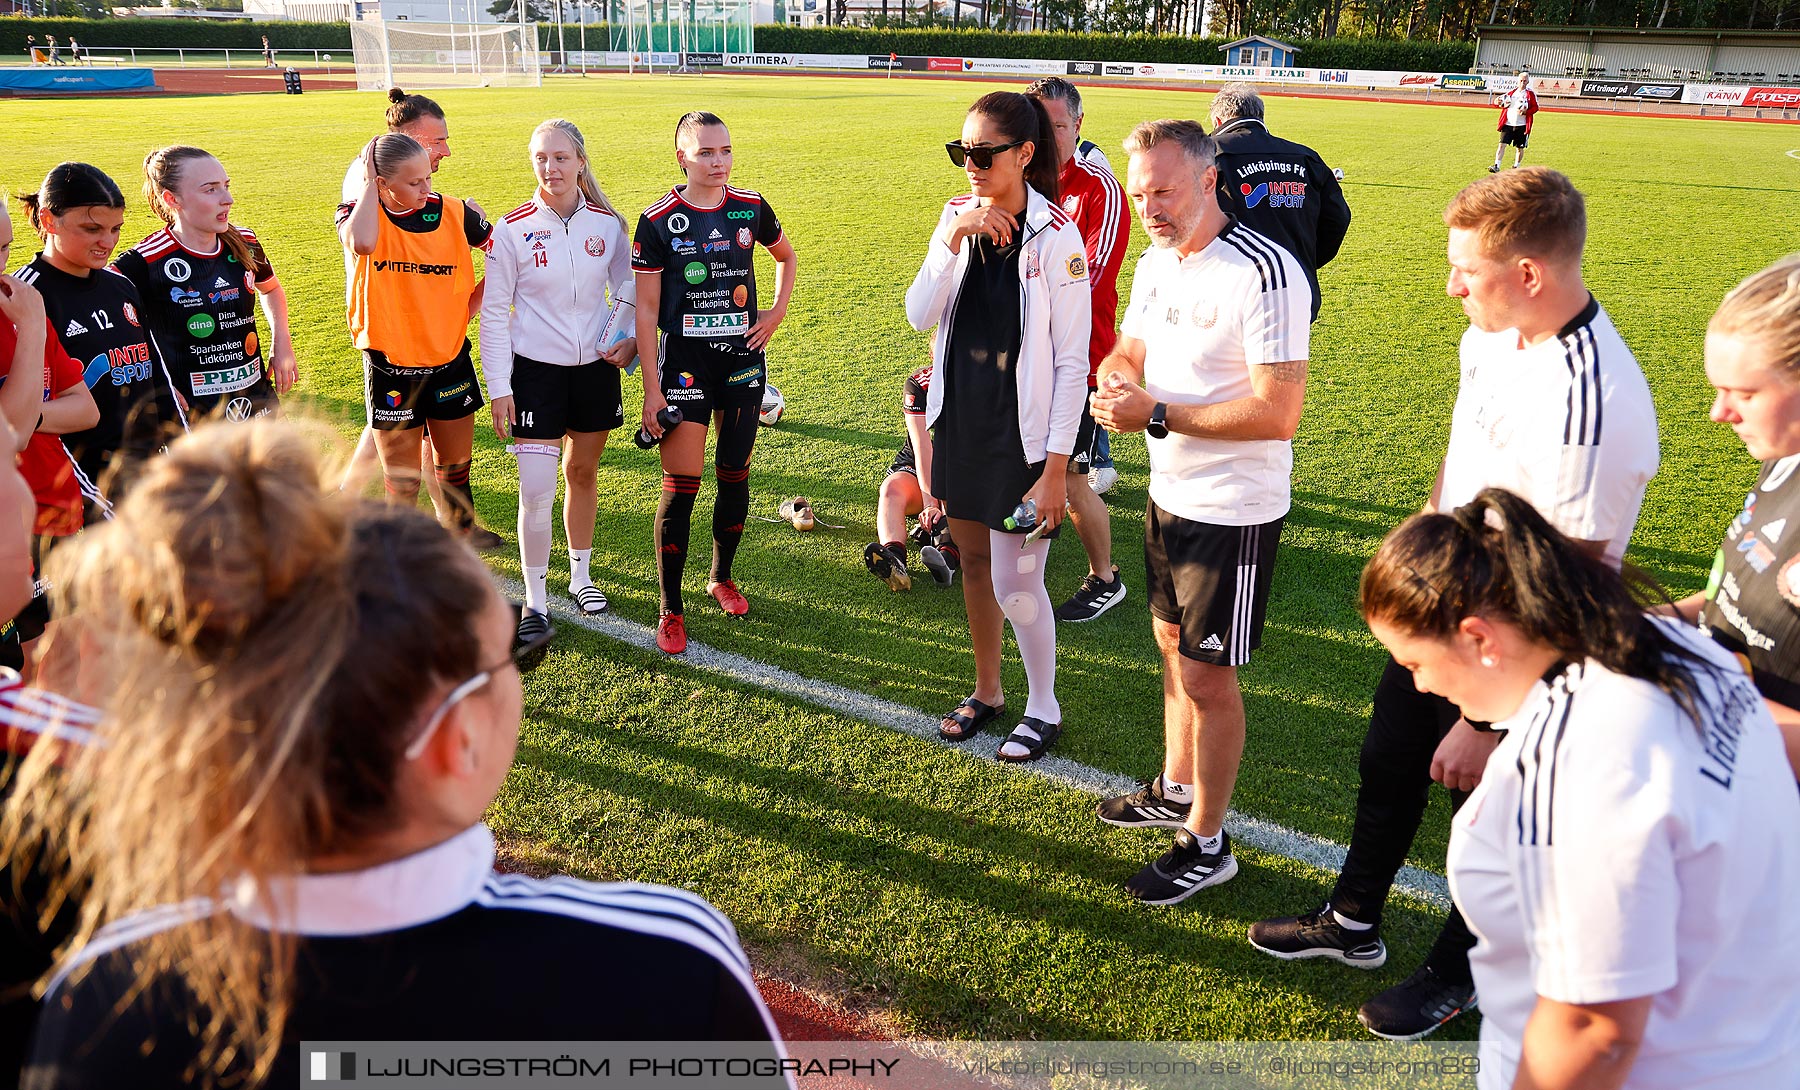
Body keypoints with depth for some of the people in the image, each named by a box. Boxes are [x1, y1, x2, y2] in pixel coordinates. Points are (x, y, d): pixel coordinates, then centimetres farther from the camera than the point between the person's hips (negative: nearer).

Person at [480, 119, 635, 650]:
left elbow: (627, 291, 12)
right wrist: (499, 386, -7)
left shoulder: (607, 223, -1)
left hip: (595, 368, 3)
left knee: (582, 474, 15)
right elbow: (494, 312, -4)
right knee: (536, 493, -7)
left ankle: (581, 576, 34)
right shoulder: (512, 228, -8)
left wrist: (630, 341, -6)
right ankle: (535, 602, 7)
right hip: (535, 370, -3)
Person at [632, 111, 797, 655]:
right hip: (685, 364, -3)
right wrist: (652, 390, -9)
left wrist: (778, 310, 7)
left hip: (742, 359, 3)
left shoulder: (751, 207, 1)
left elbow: (786, 255, 22)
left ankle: (722, 577, 33)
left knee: (734, 476, 11)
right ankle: (670, 609, 6)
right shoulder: (659, 221, -8)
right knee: (681, 485, -5)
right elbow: (646, 309, -6)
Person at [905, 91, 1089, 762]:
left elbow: (1073, 363, -13)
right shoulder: (958, 217, 2)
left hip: (1021, 431, -6)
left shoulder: (1056, 237, -15)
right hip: (959, 421, 6)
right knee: (975, 564, 17)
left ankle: (1043, 708, 23)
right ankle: (987, 691, 37)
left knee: (1016, 585, -1)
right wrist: (954, 239, -20)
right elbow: (919, 316, -7)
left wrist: (1056, 467, -15)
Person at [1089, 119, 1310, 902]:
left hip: (1233, 512, -8)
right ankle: (1176, 790, 41)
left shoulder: (1264, 273, -23)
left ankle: (1207, 843, 19)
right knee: (1173, 646, 21)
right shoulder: (1156, 263, 5)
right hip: (1169, 492, 9)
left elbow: (1277, 414, -27)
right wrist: (1115, 382, -7)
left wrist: (1156, 414, -25)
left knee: (1207, 677, 2)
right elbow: (1129, 350, 18)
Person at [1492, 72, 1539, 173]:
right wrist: (1500, 102, -7)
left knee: (1520, 148, 8)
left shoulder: (1531, 94, 2)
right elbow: (1499, 102, 17)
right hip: (1508, 124, 1)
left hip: (1521, 125, -1)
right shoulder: (1511, 92, 11)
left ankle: (1516, 167, 22)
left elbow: (1535, 107, 0)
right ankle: (1496, 166, -12)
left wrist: (1525, 112, -18)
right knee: (1502, 144, -11)